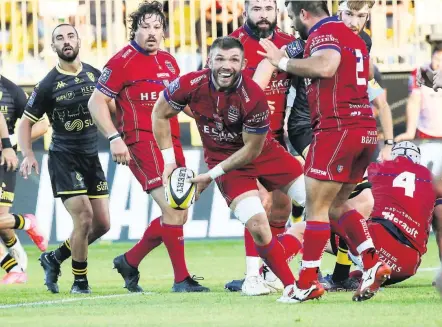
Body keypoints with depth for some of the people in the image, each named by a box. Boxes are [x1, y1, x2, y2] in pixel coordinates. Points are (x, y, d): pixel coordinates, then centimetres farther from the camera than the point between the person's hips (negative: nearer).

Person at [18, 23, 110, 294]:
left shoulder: (94, 75, 4)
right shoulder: (48, 84, -7)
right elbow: (26, 122, -1)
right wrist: (28, 155, -15)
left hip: (92, 158, 5)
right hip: (63, 158, -5)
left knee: (102, 224, 3)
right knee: (84, 217, -16)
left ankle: (55, 258, 22)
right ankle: (80, 281, 0)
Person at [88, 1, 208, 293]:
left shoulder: (168, 61, 15)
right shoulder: (124, 61, -6)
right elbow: (96, 102, -8)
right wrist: (114, 138, -18)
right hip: (142, 144, -8)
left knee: (178, 215, 9)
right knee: (172, 209, -18)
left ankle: (129, 262, 25)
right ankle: (182, 279, -12)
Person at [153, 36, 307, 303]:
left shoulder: (254, 98, -27)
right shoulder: (191, 85, -21)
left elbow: (252, 150, -16)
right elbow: (160, 114, -1)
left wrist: (212, 175, -15)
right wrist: (169, 159, -4)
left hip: (262, 150, 0)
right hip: (223, 157, 0)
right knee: (258, 226, -18)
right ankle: (291, 285, -4)